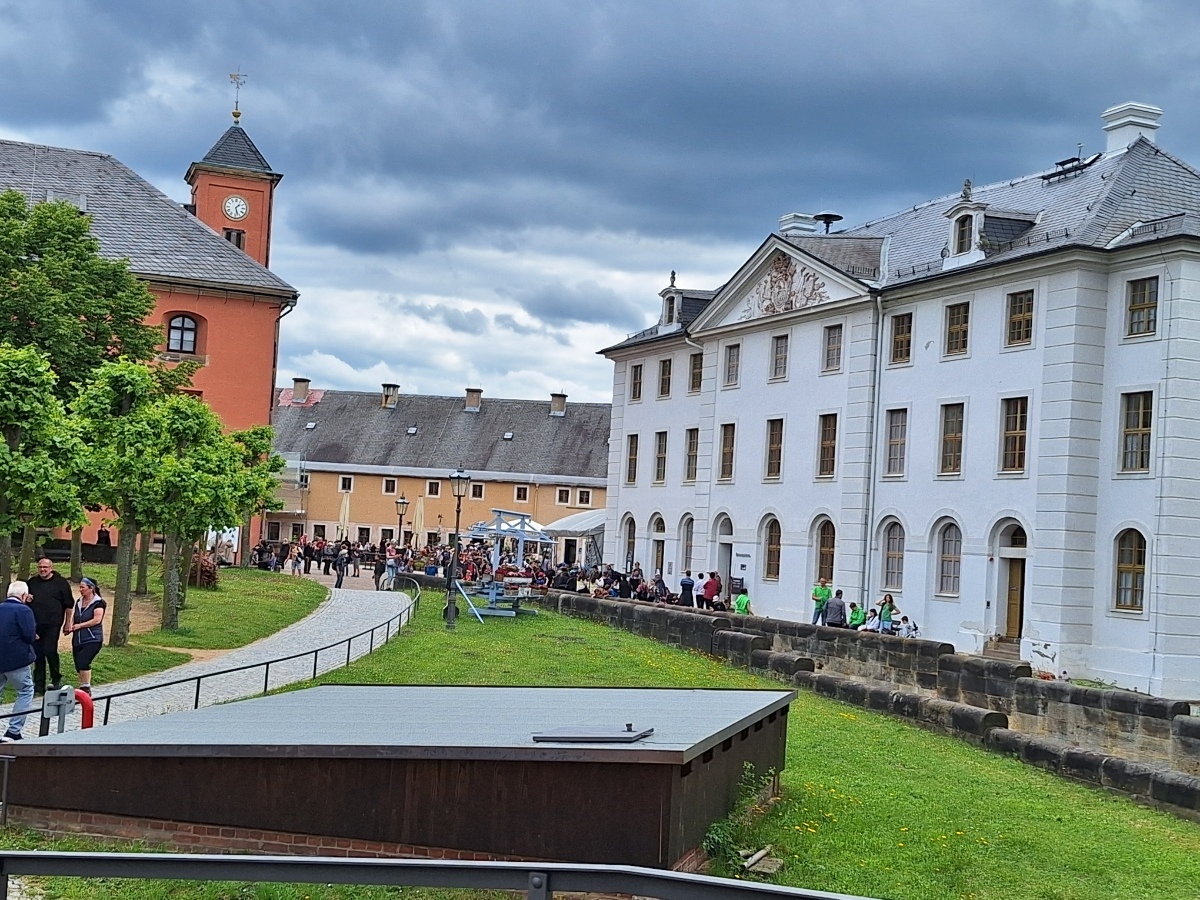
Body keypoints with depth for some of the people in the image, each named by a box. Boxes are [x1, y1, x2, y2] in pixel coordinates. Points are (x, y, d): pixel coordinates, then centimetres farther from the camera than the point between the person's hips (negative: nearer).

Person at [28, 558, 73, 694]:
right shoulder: (32, 583, 12)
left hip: (52, 624, -5)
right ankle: (39, 685, 13)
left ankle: (56, 680, 7)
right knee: (37, 654, 6)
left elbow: (68, 604, 2)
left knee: (50, 651, -11)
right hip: (35, 624, 5)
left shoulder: (60, 583, -1)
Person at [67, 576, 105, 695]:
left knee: (83, 662, -19)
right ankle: (84, 687, 19)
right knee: (79, 665, 7)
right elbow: (74, 617, 23)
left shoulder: (98, 603, -7)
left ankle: (85, 687, -9)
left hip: (92, 639, -7)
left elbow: (97, 620, -16)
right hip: (78, 640, 7)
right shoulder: (79, 602, 15)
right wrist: (70, 626, 1)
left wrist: (79, 625, -13)